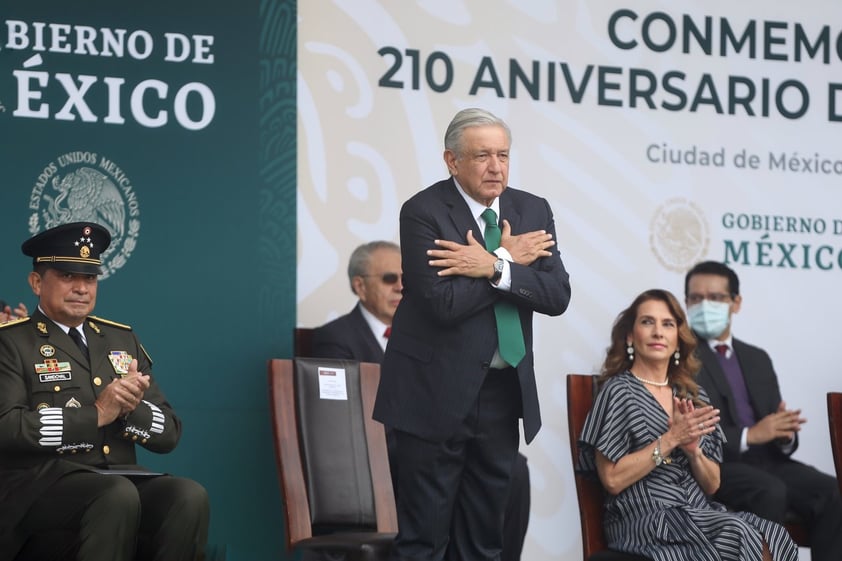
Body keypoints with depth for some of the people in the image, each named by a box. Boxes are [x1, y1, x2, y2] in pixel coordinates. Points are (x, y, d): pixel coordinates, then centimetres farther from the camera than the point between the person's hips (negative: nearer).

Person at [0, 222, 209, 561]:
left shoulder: (122, 339, 21)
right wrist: (95, 415, -15)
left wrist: (129, 407, -6)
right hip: (40, 485, -5)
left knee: (189, 496, -26)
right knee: (119, 496, -36)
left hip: (121, 479, 5)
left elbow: (169, 434, 16)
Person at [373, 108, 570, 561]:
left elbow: (557, 296, -4)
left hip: (504, 391, 5)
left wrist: (495, 268, -17)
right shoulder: (422, 212, -10)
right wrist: (510, 260, -12)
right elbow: (444, 302, -20)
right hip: (438, 392, -5)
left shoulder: (532, 211, 6)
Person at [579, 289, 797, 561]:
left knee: (772, 536, -24)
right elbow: (612, 480, -9)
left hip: (699, 513, 5)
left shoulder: (694, 397, 15)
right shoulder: (619, 391, -1)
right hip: (645, 519, -5)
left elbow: (711, 485, 14)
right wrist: (670, 439, -13)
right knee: (739, 535, -31)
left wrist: (693, 450, -6)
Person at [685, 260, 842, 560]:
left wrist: (785, 434, -7)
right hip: (714, 463, -6)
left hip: (765, 459, 6)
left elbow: (774, 424, 18)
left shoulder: (757, 358, 22)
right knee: (770, 491, -35)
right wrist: (748, 435, -18)